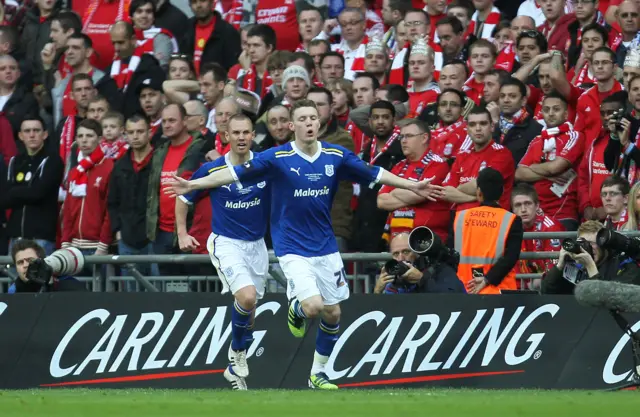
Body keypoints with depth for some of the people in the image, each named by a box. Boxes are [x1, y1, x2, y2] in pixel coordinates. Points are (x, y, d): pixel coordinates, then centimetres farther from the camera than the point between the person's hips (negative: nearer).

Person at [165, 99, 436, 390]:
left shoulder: (336, 156, -3)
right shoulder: (277, 158, -12)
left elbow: (375, 174, 7)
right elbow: (234, 173, -13)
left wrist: (411, 186, 5)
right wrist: (191, 185, -19)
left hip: (325, 247, 4)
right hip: (292, 248, -4)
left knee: (332, 313, 6)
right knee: (313, 306, -19)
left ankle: (318, 373, 25)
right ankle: (296, 308, 19)